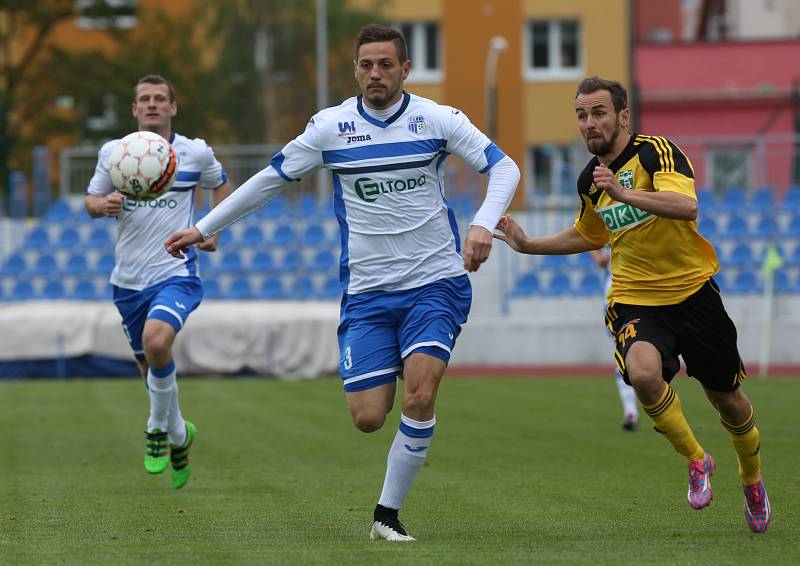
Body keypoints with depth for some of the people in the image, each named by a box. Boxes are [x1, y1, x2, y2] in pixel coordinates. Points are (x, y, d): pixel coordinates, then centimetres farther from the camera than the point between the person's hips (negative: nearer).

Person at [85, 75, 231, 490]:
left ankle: (159, 427, -8)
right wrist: (102, 206, -13)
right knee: (149, 366, 13)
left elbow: (220, 184, 18)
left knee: (157, 342, -30)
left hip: (175, 273, -4)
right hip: (128, 279, 4)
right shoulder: (112, 152, 2)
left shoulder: (196, 153, -1)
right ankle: (178, 433, 39)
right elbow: (90, 200, 11)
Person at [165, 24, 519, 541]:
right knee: (368, 417, -7)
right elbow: (271, 179, 12)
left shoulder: (437, 119, -2)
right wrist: (204, 228, 15)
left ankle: (388, 513, -7)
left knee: (419, 395, -22)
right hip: (367, 293, 2)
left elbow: (504, 167, -1)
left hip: (436, 283, -2)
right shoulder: (331, 126, 2)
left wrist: (483, 226, -20)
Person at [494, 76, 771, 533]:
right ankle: (695, 461, -5)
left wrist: (626, 193, -45)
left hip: (693, 294, -3)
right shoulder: (589, 180, 6)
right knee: (643, 372, -29)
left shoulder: (656, 152, -14)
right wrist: (528, 244, 17)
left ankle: (753, 480, 39)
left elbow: (687, 207, -33)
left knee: (727, 399, 9)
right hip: (635, 301, 3)